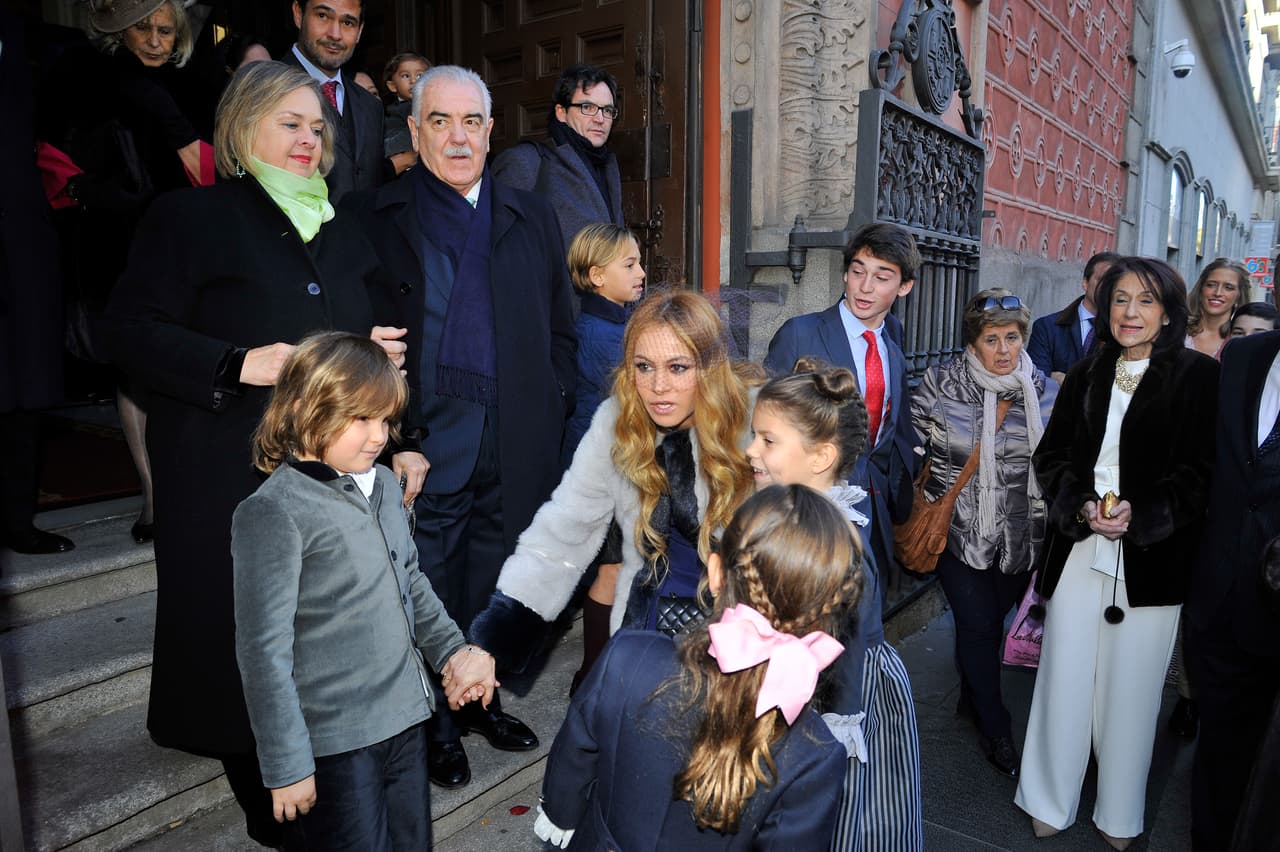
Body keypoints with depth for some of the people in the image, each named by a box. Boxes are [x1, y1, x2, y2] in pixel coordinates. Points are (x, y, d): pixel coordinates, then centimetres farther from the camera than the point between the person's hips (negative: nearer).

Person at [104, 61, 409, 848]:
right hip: (232, 470, -4)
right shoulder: (191, 216, 0)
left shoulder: (340, 228, 17)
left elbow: (363, 326, 25)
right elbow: (134, 329, -7)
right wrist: (240, 365, -19)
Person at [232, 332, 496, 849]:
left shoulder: (383, 485, 4)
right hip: (335, 747, -7)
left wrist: (451, 651, 5)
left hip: (405, 720, 7)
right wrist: (287, 765, -12)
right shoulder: (273, 514, -18)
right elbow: (264, 650, -16)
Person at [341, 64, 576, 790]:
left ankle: (480, 699, 35)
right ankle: (436, 724, 27)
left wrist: (550, 415, 4)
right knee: (428, 586, 7)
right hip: (425, 440, -2)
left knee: (495, 583, 14)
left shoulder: (533, 219, 13)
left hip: (514, 444, 3)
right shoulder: (373, 218, 3)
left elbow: (562, 330, 14)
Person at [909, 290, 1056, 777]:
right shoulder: (941, 384, -10)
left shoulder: (1044, 391, -1)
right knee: (978, 626, 1)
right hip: (958, 531, -2)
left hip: (1021, 536, 3)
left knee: (991, 620, 14)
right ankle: (995, 729, 22)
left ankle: (973, 696, 42)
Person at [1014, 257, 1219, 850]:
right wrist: (1081, 505, -10)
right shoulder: (1085, 376, 10)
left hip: (1152, 557, -2)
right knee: (1064, 678, 8)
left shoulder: (1197, 377, -1)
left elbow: (1203, 470, -5)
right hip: (1078, 550, 3)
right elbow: (1050, 456, 8)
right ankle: (1050, 802, 25)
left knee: (1130, 687, 7)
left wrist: (1139, 514, -18)